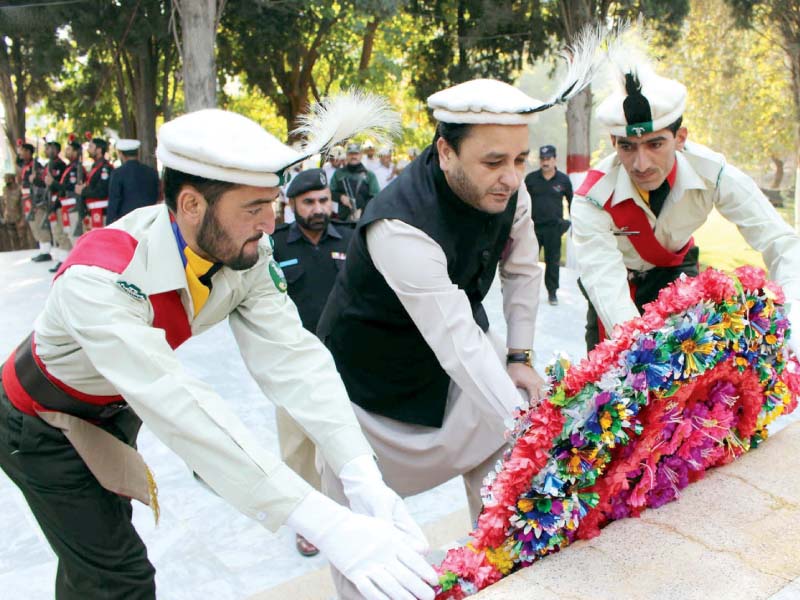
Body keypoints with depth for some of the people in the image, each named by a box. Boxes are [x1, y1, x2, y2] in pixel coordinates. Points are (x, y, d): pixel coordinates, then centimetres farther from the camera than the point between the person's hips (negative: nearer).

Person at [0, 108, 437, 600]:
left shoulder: (246, 252, -24)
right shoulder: (100, 278, -41)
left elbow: (290, 356, -29)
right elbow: (179, 408, -50)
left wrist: (362, 475, -41)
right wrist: (324, 522, -55)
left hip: (117, 407, 6)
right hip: (44, 426, -5)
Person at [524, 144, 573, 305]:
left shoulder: (563, 179, 2)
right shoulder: (531, 178, 2)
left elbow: (572, 201, 12)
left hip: (554, 227, 0)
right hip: (533, 226, 0)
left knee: (553, 261, 5)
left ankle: (552, 292, 16)